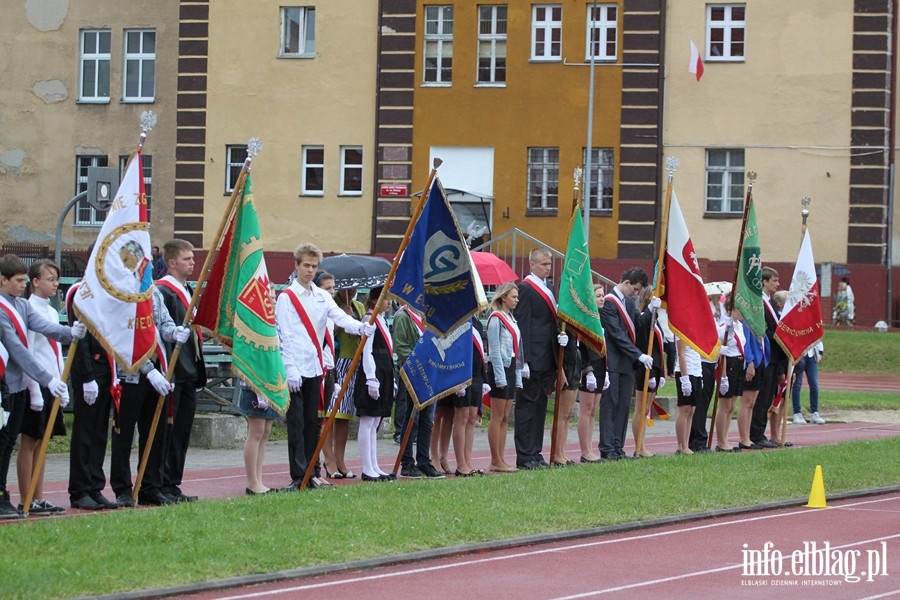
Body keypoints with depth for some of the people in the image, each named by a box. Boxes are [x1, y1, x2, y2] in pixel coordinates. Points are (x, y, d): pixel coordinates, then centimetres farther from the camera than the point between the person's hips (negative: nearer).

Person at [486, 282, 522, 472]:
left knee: (505, 418, 9)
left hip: (511, 369, 9)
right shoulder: (496, 318, -11)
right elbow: (494, 350, -15)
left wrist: (518, 377, 14)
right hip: (500, 369, -9)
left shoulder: (511, 319, 16)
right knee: (497, 417, -5)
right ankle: (496, 461, -3)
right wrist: (500, 377, -18)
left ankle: (500, 460, 11)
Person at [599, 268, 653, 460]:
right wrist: (639, 355, -19)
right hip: (612, 363, -8)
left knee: (624, 406, 7)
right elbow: (617, 334, -18)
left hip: (628, 362, 8)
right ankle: (607, 448, -4)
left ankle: (618, 447, 10)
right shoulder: (609, 302, -13)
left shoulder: (630, 302, 14)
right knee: (610, 405, -5)